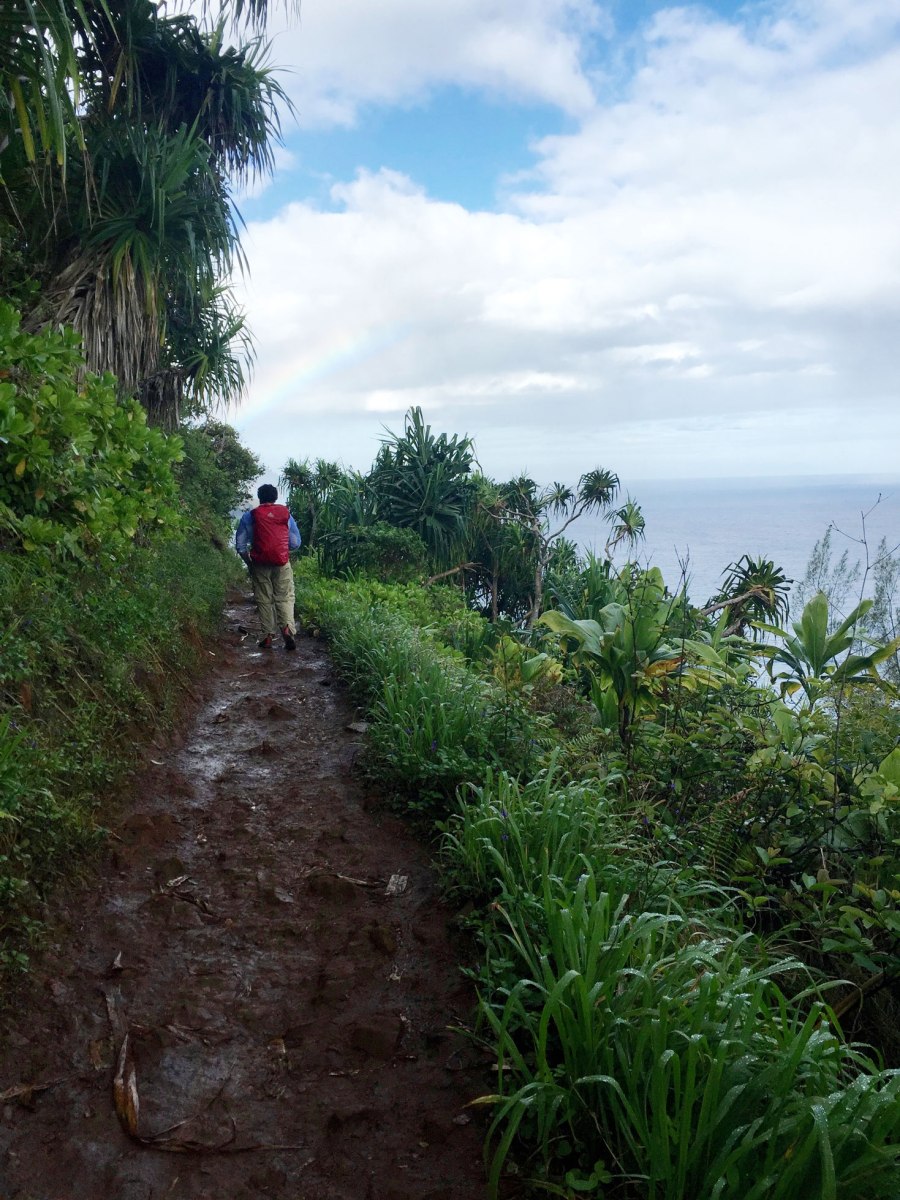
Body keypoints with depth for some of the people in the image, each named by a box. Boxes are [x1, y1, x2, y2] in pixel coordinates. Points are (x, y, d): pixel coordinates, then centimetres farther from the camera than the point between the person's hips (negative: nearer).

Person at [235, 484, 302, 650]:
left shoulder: (250, 515, 3)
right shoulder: (286, 513, 7)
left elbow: (240, 544, 3)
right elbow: (296, 543, 8)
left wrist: (249, 562, 16)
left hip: (260, 564, 0)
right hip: (282, 563, 0)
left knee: (264, 600, 7)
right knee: (285, 598, 3)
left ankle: (268, 636, 5)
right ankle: (287, 627, -20)